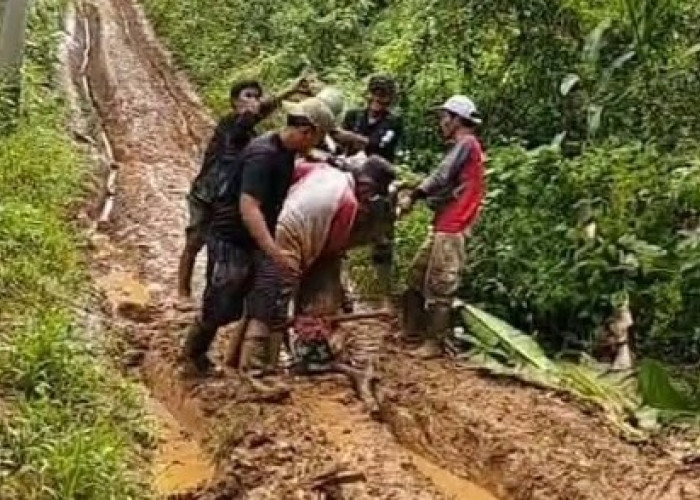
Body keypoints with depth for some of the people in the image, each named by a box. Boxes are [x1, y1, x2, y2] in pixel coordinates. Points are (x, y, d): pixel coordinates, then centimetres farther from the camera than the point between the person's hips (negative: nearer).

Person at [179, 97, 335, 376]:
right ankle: (193, 352, 32)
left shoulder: (286, 152, 1)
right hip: (230, 240, -8)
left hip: (259, 241, 8)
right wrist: (275, 253, -44)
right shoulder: (262, 155, -27)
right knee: (221, 308, 6)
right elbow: (249, 208, -37)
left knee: (265, 308, -5)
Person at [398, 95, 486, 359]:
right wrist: (418, 196, 4)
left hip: (451, 228, -10)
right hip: (443, 225, 10)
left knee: (439, 287, -7)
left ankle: (434, 343, -2)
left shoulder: (466, 143, -10)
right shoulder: (463, 146, 21)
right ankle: (412, 331, 23)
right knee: (416, 277, 15)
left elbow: (441, 177, -19)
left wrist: (413, 196, -15)